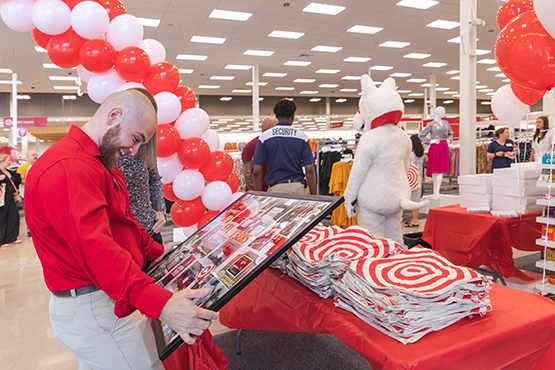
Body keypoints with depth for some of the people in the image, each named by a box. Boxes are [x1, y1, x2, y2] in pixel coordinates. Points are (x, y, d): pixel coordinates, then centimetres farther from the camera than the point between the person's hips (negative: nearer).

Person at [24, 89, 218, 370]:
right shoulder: (68, 168, -23)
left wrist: (156, 252, 21)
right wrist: (160, 304, -41)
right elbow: (96, 249, -35)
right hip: (94, 311, -11)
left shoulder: (100, 164, 15)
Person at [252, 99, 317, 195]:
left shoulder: (264, 137, 2)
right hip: (298, 187, 1)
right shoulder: (302, 136, 3)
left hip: (275, 188, -1)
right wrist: (313, 197, 7)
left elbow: (257, 170, -1)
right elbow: (310, 170, 0)